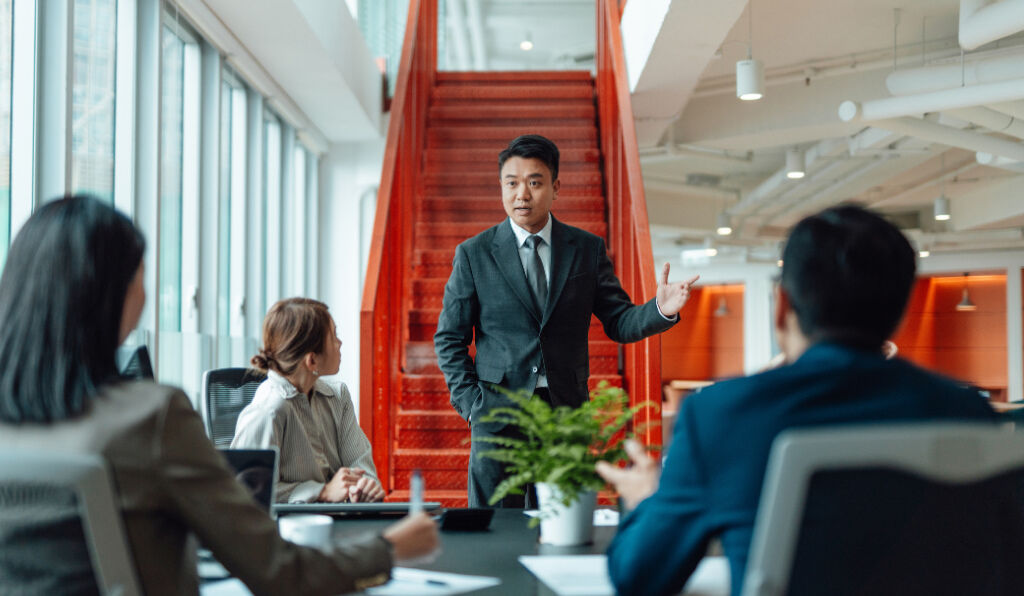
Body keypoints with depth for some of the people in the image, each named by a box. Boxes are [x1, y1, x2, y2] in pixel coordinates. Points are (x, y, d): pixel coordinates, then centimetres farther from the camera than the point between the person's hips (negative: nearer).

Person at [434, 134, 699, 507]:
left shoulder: (588, 249, 7)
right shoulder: (473, 254, 3)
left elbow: (618, 322, 7)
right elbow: (449, 339, 7)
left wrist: (661, 310, -13)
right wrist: (470, 404, -3)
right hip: (497, 416, -1)